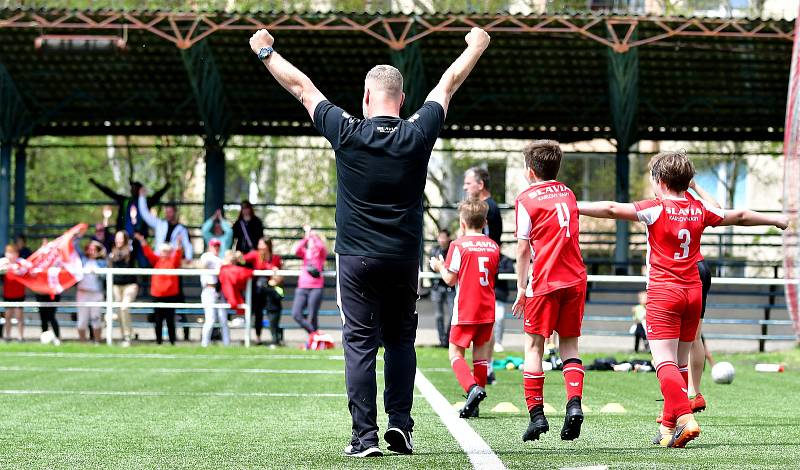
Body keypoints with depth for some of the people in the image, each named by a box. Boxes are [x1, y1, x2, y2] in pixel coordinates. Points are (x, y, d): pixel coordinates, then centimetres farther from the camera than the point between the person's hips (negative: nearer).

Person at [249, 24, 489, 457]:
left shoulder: (347, 133, -7)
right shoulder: (418, 134, -4)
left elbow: (301, 87, 6)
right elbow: (448, 83, 12)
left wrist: (266, 52, 19)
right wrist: (476, 47, 27)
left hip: (356, 259, -1)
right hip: (404, 259, 2)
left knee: (360, 345, 0)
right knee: (401, 340, 15)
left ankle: (365, 437, -4)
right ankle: (400, 424, 7)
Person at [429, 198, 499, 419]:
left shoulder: (459, 245, -9)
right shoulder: (493, 247, 7)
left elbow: (451, 279, -8)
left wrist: (439, 267, 11)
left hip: (465, 310, -5)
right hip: (487, 309, 5)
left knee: (456, 353, 1)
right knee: (480, 353, 9)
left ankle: (473, 388, -22)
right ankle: (474, 405, 9)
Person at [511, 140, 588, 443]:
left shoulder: (526, 199, -2)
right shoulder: (568, 194, 15)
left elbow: (523, 249, -3)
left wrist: (521, 289, 3)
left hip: (545, 282, -5)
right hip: (575, 279, 5)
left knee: (534, 345, 2)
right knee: (569, 344, 10)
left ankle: (536, 414, -4)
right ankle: (574, 403, -9)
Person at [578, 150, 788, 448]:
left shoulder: (656, 209, -8)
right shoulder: (699, 209, 9)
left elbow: (612, 209, -17)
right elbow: (740, 216, 23)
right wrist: (775, 220, 39)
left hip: (663, 293, -6)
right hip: (693, 292, 6)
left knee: (664, 363, -10)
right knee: (679, 364, 13)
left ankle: (685, 419, -27)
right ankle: (668, 427, 18)